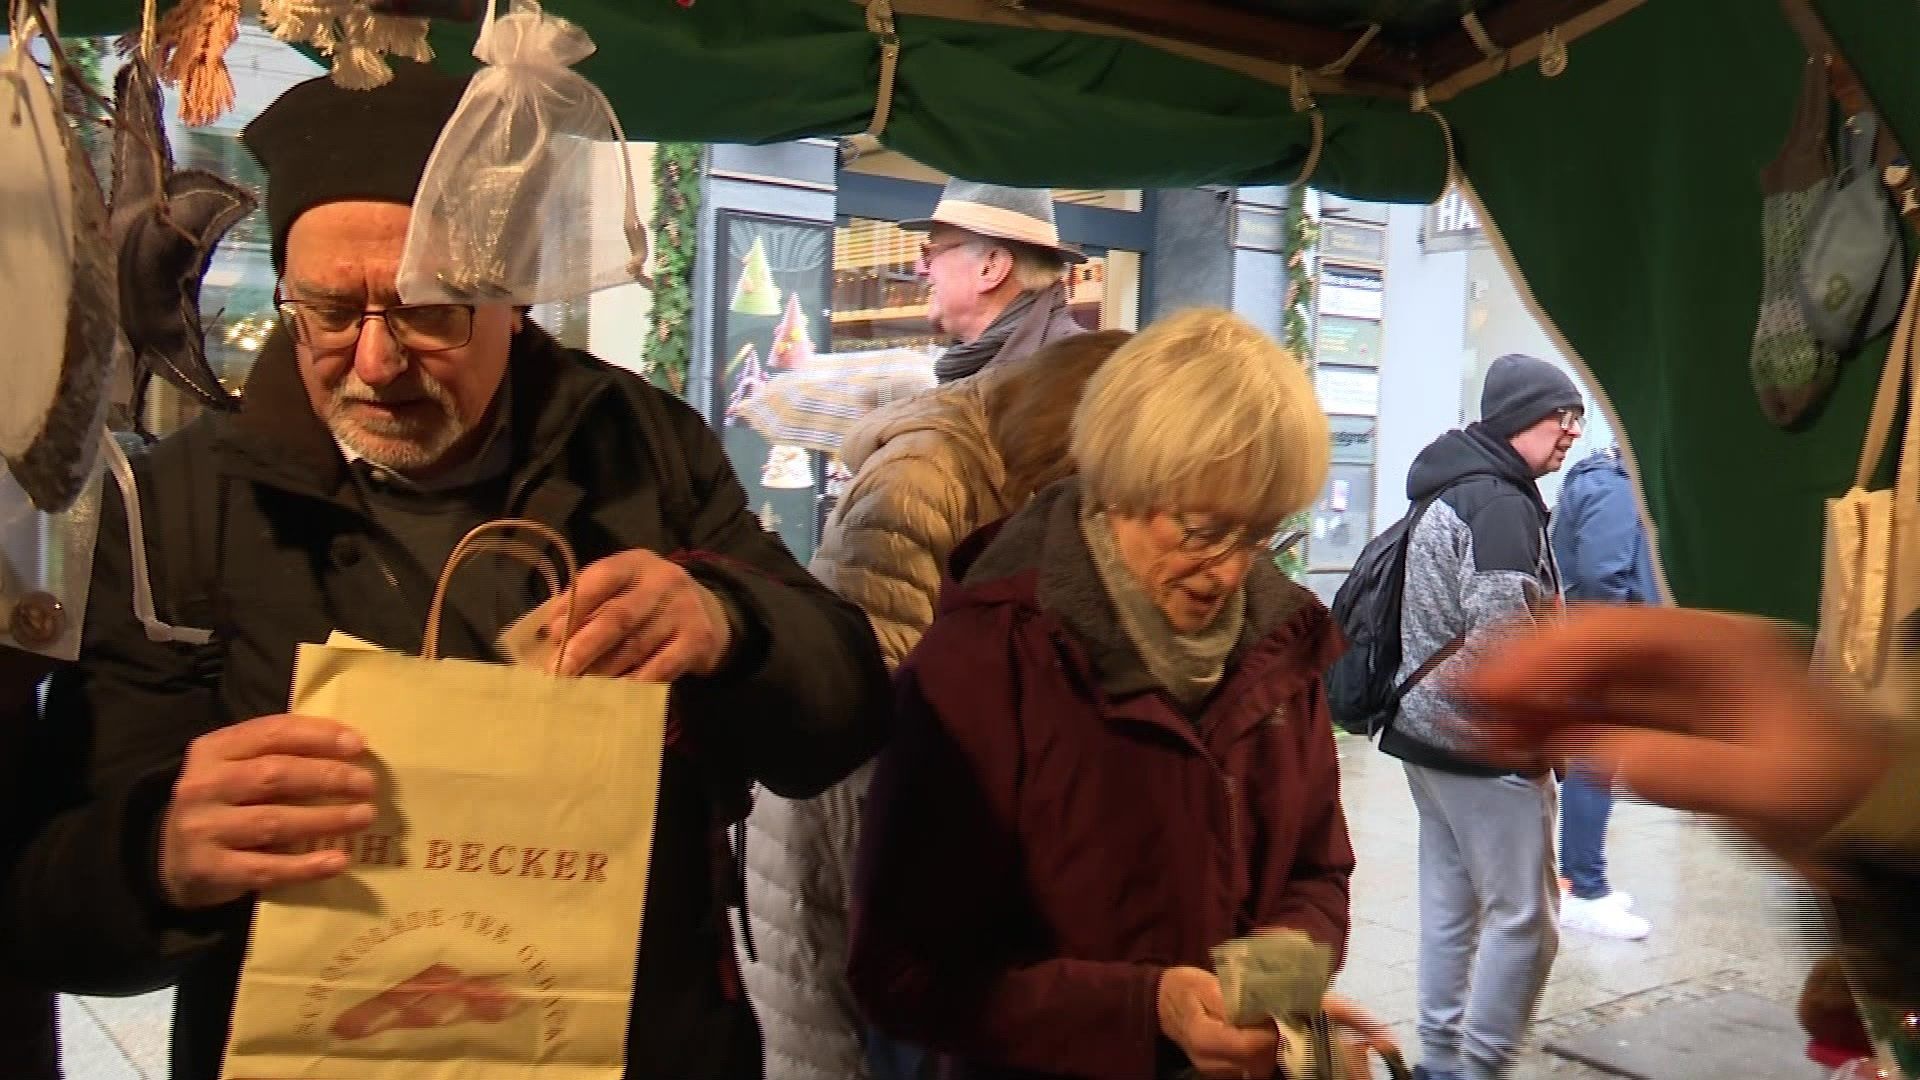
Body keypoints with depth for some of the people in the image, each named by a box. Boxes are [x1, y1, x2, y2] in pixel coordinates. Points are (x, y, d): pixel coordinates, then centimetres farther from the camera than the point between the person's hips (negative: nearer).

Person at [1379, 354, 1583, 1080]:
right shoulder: (1503, 502, -15)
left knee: (1450, 906, 14)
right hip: (1485, 746, -10)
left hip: (1429, 730, 10)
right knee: (1524, 916, -2)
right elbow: (1500, 635, -23)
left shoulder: (1451, 492, 16)